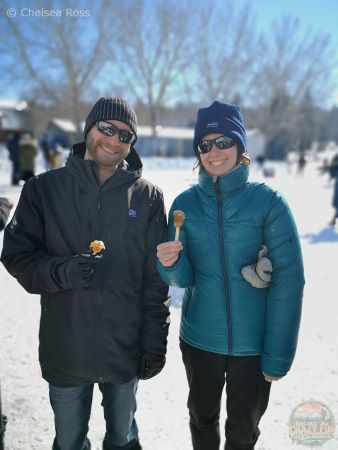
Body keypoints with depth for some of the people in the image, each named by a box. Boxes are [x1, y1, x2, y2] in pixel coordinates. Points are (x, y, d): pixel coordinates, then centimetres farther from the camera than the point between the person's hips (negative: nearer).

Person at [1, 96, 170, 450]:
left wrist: (155, 344, -2)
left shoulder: (147, 197, -3)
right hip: (64, 351, 0)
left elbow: (156, 280, -1)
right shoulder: (44, 188, -4)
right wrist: (63, 271, -22)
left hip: (126, 351, 1)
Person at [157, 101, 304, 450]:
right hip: (199, 338, 2)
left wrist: (278, 355, -12)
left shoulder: (268, 202, -12)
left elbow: (288, 281, -12)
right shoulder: (185, 203, -4)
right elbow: (183, 278, -5)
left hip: (253, 343, -2)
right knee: (202, 419, 23)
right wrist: (170, 264, -28)